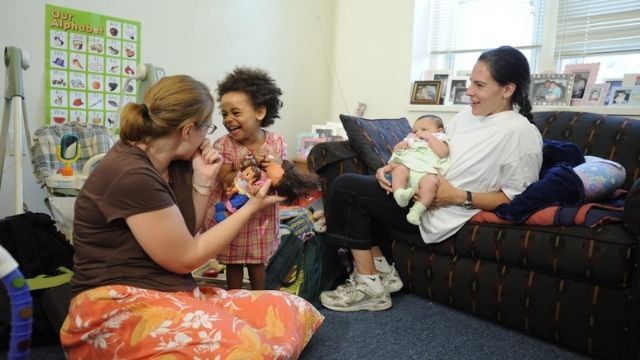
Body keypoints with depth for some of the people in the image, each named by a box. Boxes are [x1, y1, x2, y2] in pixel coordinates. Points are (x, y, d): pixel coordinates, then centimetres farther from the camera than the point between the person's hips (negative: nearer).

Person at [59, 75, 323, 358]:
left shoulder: (175, 164, 8)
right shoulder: (131, 175, -19)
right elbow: (186, 258, -12)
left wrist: (204, 180, 3)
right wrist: (251, 208, -4)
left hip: (173, 294, 9)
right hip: (118, 307, -8)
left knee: (292, 312, -8)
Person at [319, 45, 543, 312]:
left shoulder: (522, 132, -13)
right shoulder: (467, 115, 10)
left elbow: (515, 197, -13)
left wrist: (459, 197, -20)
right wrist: (393, 167, -3)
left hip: (441, 212, -9)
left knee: (346, 188, -14)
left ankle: (369, 286, -6)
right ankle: (381, 270, 9)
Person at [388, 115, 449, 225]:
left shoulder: (439, 141, 24)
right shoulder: (412, 140, 38)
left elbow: (443, 152, 1)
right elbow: (395, 150, 35)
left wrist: (429, 137, 4)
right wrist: (401, 144, 12)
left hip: (426, 172, -3)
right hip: (407, 167, 3)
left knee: (431, 181, -35)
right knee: (399, 169, -30)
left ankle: (418, 209, -40)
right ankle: (399, 193, -48)